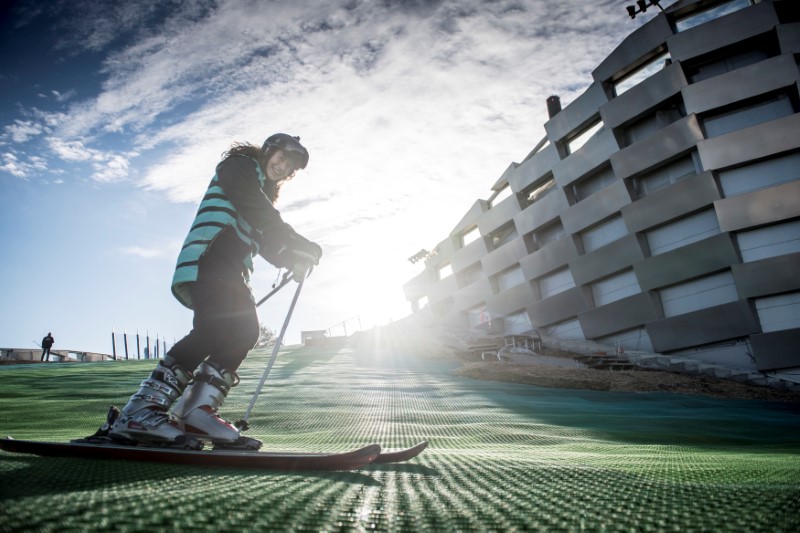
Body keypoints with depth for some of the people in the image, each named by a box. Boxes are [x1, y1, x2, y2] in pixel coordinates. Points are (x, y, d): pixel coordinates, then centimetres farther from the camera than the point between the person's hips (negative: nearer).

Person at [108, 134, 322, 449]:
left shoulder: (262, 194, 34)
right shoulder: (240, 165, 9)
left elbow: (266, 241, 23)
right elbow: (260, 216, -11)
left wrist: (293, 259, 4)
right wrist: (300, 245, -13)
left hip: (230, 270, 9)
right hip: (208, 256, -9)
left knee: (244, 331, -11)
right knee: (214, 328, -26)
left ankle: (197, 411, -17)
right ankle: (142, 409, -28)